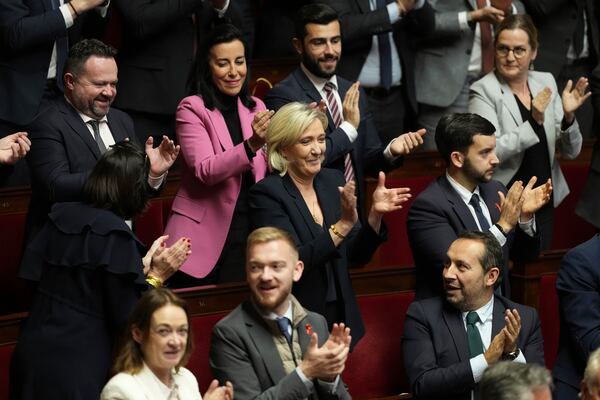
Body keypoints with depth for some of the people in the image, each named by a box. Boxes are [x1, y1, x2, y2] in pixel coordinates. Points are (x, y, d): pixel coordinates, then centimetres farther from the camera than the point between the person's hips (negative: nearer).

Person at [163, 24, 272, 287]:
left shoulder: (256, 108, 11)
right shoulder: (192, 109, -6)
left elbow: (268, 174, 11)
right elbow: (205, 171, -18)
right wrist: (251, 145, -31)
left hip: (247, 235, 5)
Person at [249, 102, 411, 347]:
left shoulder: (333, 180, 5)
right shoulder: (267, 194, -12)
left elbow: (356, 256, 6)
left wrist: (375, 214, -10)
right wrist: (344, 224, -27)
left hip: (340, 317, 5)